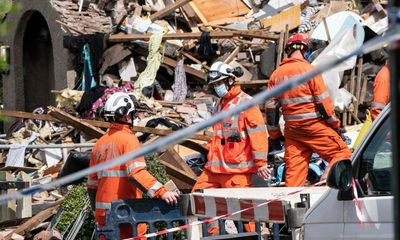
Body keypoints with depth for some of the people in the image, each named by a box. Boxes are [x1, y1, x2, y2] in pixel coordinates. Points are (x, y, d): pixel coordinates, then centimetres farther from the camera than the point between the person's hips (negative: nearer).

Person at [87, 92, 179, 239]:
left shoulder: (100, 143, 14)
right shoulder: (128, 139, -8)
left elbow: (92, 184, 17)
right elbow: (136, 173, -23)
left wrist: (96, 210, 26)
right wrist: (161, 192, -29)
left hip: (103, 211, 7)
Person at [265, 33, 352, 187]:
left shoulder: (276, 74, 8)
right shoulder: (309, 70, -8)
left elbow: (271, 107, 10)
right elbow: (323, 101, -9)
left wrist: (274, 135, 17)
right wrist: (335, 125, 1)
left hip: (291, 128, 6)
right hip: (314, 125, -6)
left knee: (293, 169, 8)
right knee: (341, 153, -1)